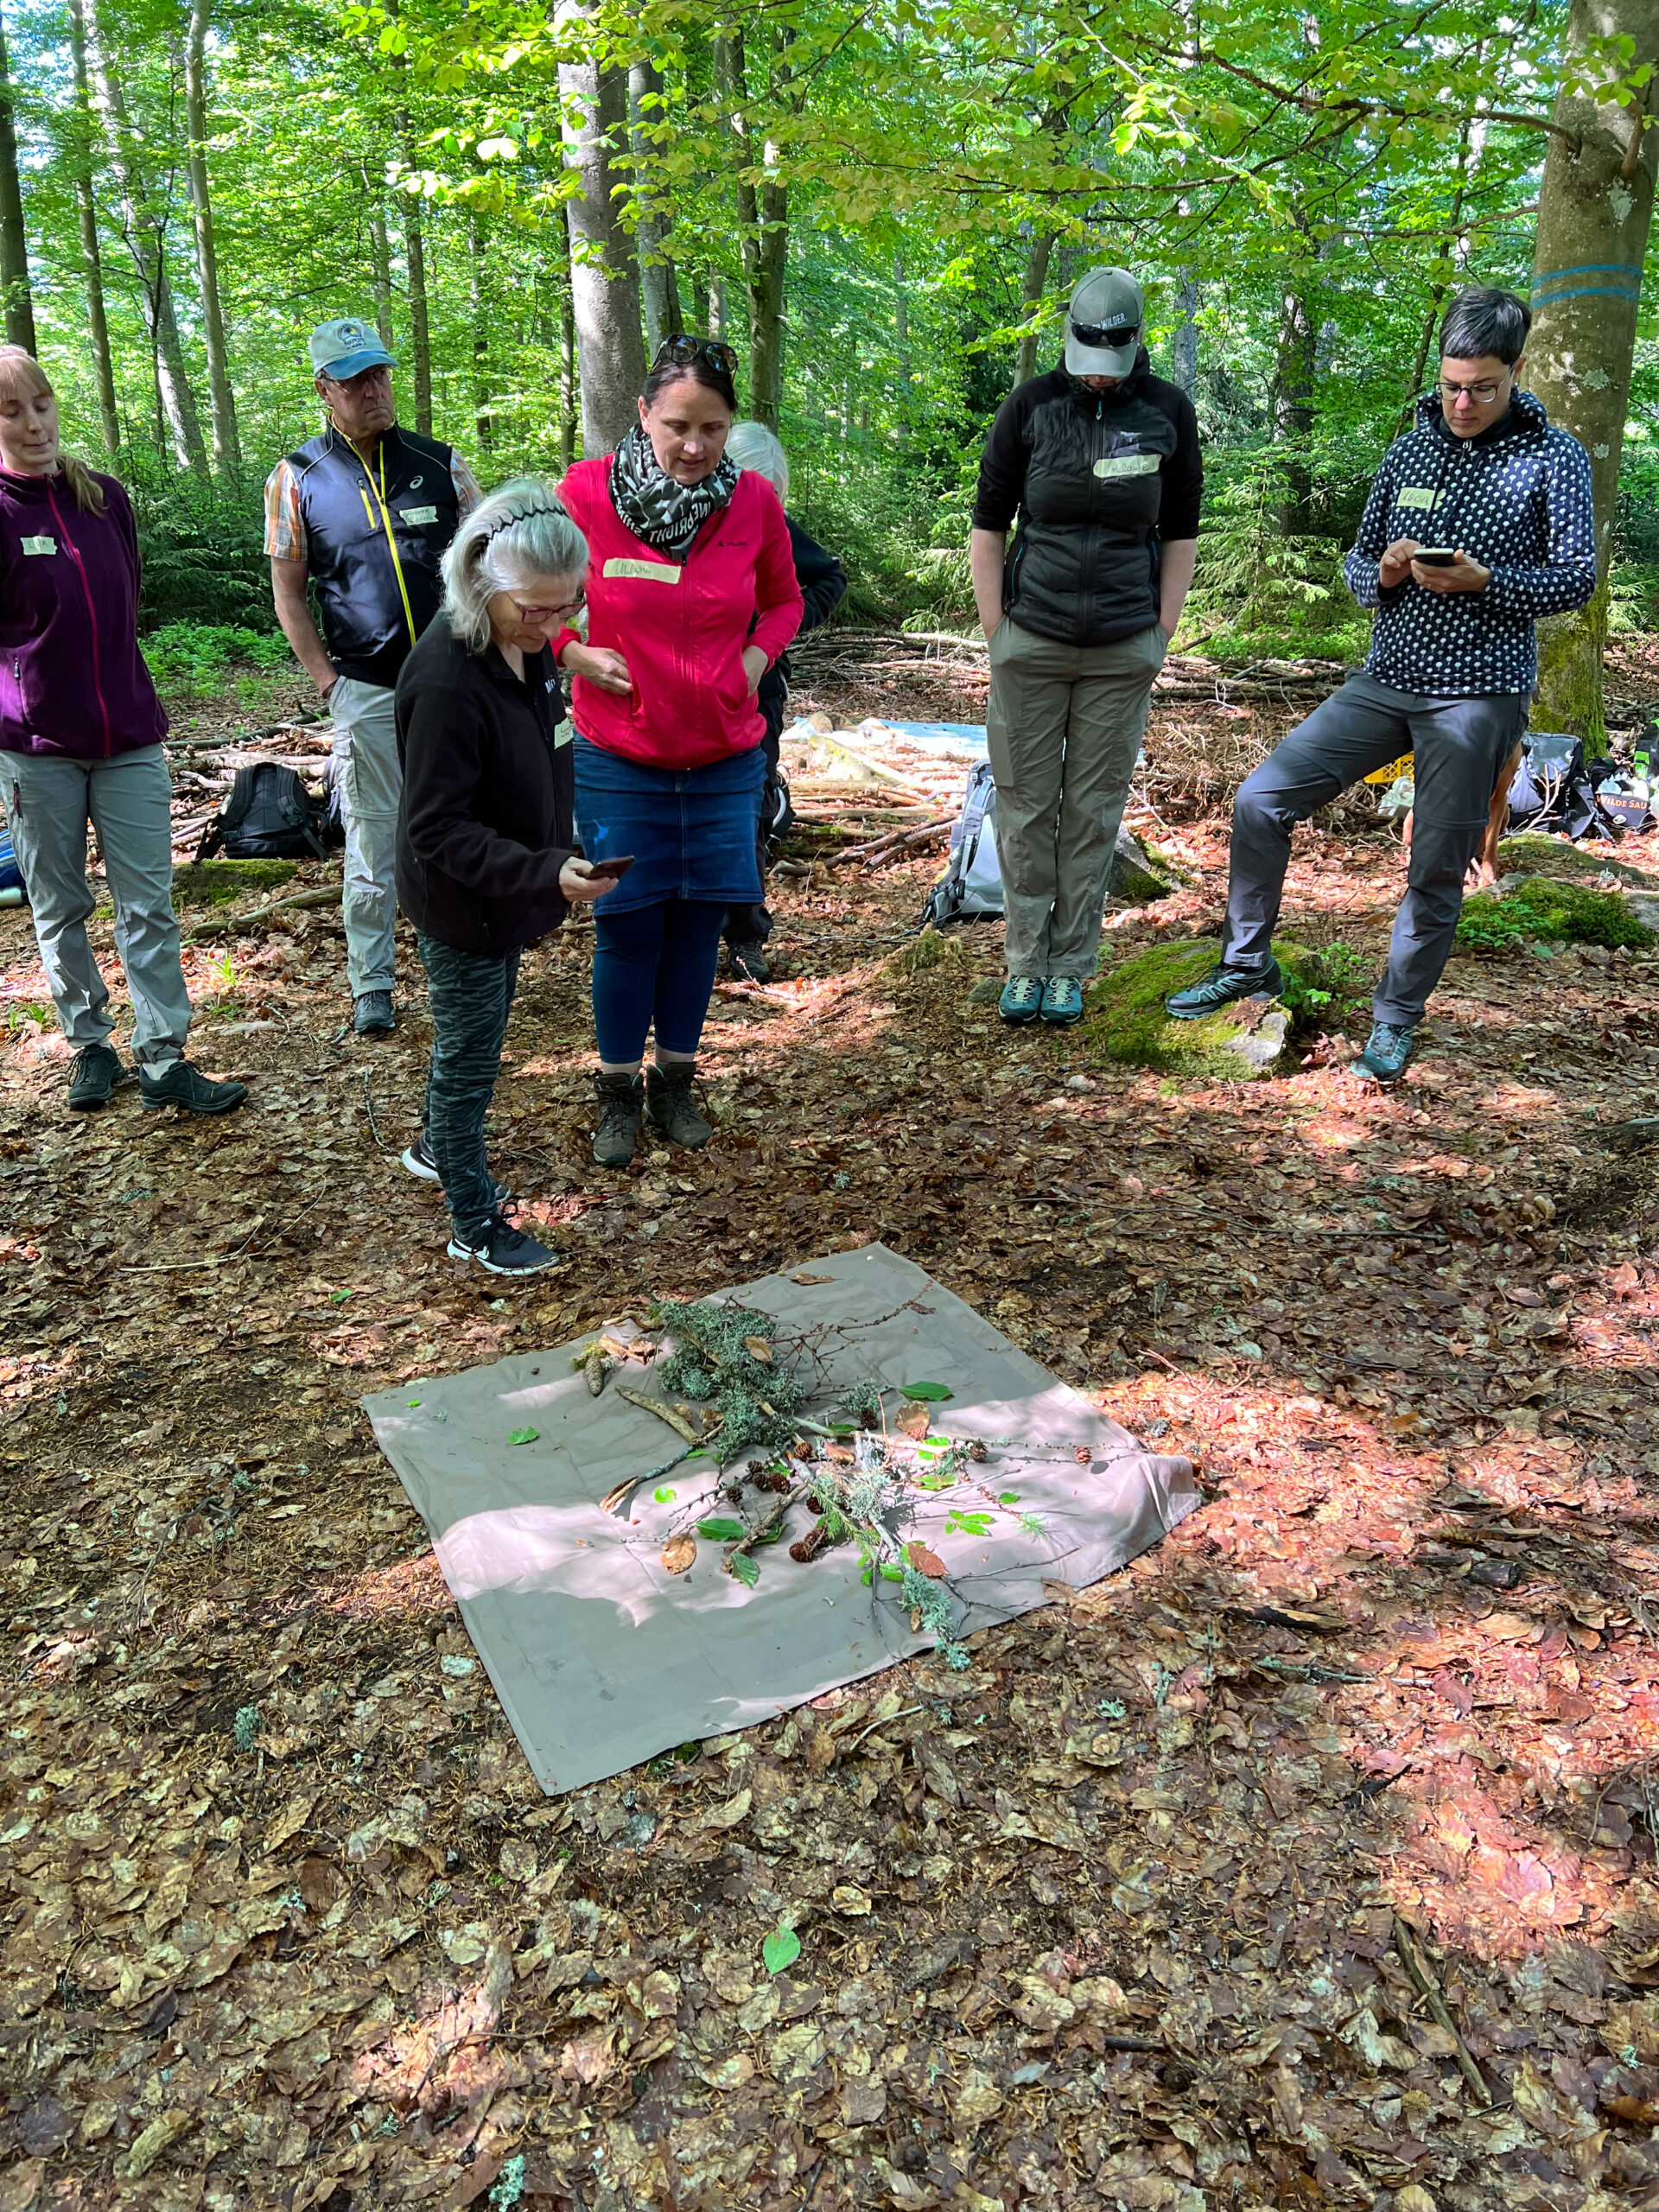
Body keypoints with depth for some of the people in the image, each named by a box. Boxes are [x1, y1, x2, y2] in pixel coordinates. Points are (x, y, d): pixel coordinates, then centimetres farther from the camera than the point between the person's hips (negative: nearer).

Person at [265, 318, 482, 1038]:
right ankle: (371, 984, 15)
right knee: (372, 840, 3)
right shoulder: (297, 479, 1)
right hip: (365, 689, -1)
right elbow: (289, 594, 4)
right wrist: (328, 683, -3)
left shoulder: (441, 463, 4)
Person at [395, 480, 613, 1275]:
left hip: (509, 891, 9)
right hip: (462, 908, -8)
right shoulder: (446, 682, -30)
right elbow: (436, 830, -29)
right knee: (469, 1059, 7)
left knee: (478, 1031, 26)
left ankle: (437, 1146, 51)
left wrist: (557, 862, 15)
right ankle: (475, 1225, 24)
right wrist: (545, 874, -38)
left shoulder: (526, 644, -4)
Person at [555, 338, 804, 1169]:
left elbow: (784, 599, 14)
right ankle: (619, 1093, 25)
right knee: (627, 932, 5)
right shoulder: (585, 492, -11)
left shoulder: (754, 500, -4)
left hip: (724, 759, 2)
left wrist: (759, 657, -3)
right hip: (618, 762, -2)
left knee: (697, 924, 11)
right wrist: (574, 653, -10)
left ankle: (675, 1081, 30)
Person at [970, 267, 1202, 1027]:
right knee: (1026, 807, 2)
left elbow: (1181, 532, 11)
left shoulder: (1168, 411, 4)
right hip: (1032, 643, 0)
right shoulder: (1031, 405, 1)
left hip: (1123, 650, 1)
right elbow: (987, 525, 5)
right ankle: (1025, 963, 14)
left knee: (1094, 813, 4)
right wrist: (997, 634, 0)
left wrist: (1161, 635, 5)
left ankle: (1071, 967, 15)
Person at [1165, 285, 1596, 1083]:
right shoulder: (1409, 450, 10)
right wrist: (1384, 571, -11)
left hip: (1477, 695, -4)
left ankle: (1395, 1020, 18)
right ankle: (1246, 963, 11)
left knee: (1437, 870, 1)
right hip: (1385, 680, 4)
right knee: (1260, 798, -5)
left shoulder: (1554, 458, -2)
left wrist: (1480, 580, -20)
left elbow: (1576, 578, -4)